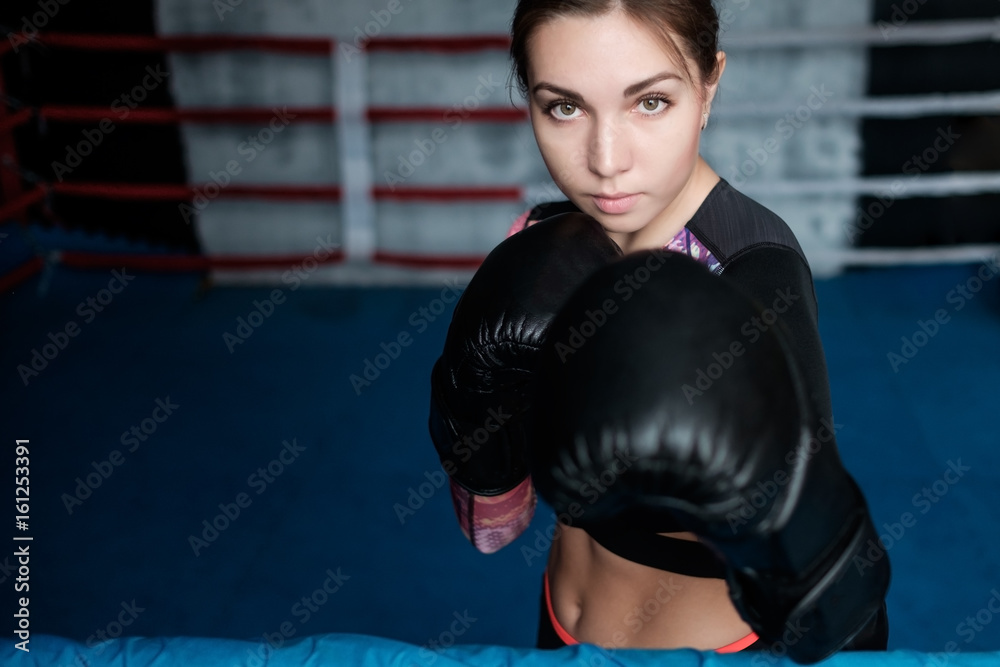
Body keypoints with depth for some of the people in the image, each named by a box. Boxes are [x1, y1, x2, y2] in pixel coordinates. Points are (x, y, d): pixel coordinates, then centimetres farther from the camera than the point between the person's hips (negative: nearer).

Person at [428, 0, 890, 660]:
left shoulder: (754, 277, -29)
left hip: (723, 643, -5)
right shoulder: (542, 248, -13)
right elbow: (493, 527, -9)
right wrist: (483, 403, -28)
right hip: (562, 629, 6)